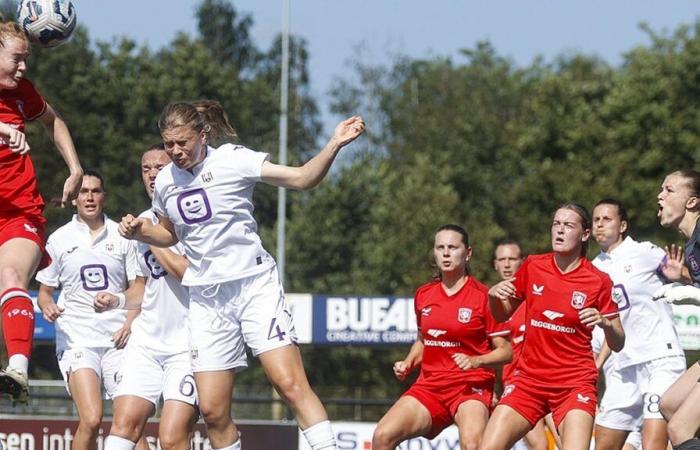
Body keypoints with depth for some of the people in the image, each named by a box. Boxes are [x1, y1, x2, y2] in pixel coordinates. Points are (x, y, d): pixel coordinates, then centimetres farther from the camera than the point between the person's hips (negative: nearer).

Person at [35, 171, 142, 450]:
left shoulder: (121, 235, 9)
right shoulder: (59, 239, 8)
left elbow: (138, 285, 13)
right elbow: (45, 290, 15)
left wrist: (130, 322, -4)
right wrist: (48, 307, -8)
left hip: (118, 339, 1)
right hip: (77, 340, -1)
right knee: (91, 419, -19)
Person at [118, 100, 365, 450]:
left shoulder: (231, 159, -7)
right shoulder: (165, 181, 8)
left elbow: (302, 178, -13)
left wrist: (333, 146, -29)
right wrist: (140, 231, 6)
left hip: (255, 284, -4)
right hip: (206, 299, 4)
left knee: (291, 384, -17)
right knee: (212, 410, -2)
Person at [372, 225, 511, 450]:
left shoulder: (483, 296, -5)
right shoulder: (423, 295, 11)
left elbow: (506, 352, -3)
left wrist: (475, 361, -20)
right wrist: (407, 364, 9)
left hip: (470, 386, -5)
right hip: (429, 386, 5)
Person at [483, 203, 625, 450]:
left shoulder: (599, 281, -3)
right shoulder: (532, 267, 4)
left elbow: (618, 344, 1)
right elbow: (502, 314, 16)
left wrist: (605, 323, -20)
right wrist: (494, 296, -5)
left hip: (575, 383, -3)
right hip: (529, 380, 3)